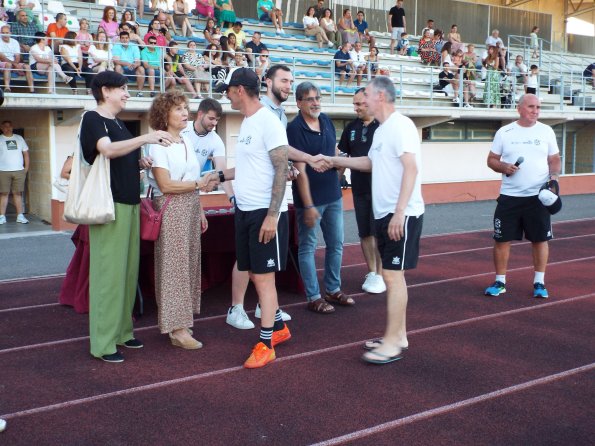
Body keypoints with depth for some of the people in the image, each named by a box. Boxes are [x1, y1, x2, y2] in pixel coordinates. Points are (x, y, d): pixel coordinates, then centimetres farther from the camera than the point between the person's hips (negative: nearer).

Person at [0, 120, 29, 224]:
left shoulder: (19, 138, 11)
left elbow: (26, 153, 14)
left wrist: (26, 167, 7)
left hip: (19, 171, 2)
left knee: (18, 193, 5)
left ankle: (20, 216, 8)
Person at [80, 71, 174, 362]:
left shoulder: (119, 124, 19)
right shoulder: (92, 119, -6)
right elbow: (108, 149, -25)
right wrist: (145, 138, -33)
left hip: (130, 203, 9)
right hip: (109, 205, -9)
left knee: (128, 270, 10)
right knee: (108, 270, -8)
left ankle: (122, 331, 20)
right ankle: (103, 342, -2)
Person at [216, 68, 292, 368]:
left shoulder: (268, 122, -14)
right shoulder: (246, 122, 12)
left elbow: (282, 169, -19)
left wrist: (272, 215, -22)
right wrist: (219, 176, 25)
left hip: (265, 212, -9)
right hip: (245, 209, 9)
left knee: (263, 276, -3)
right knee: (255, 273, 16)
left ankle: (265, 344, 7)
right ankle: (279, 327, 32)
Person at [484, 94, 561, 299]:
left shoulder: (546, 131, 5)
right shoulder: (504, 132, 3)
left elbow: (555, 160, 10)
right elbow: (492, 160, 6)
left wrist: (554, 176, -9)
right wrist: (504, 167, -14)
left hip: (538, 196, 0)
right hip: (509, 196, 0)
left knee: (540, 239, 4)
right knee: (502, 239, 1)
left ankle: (539, 282, 16)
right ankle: (500, 282, 14)